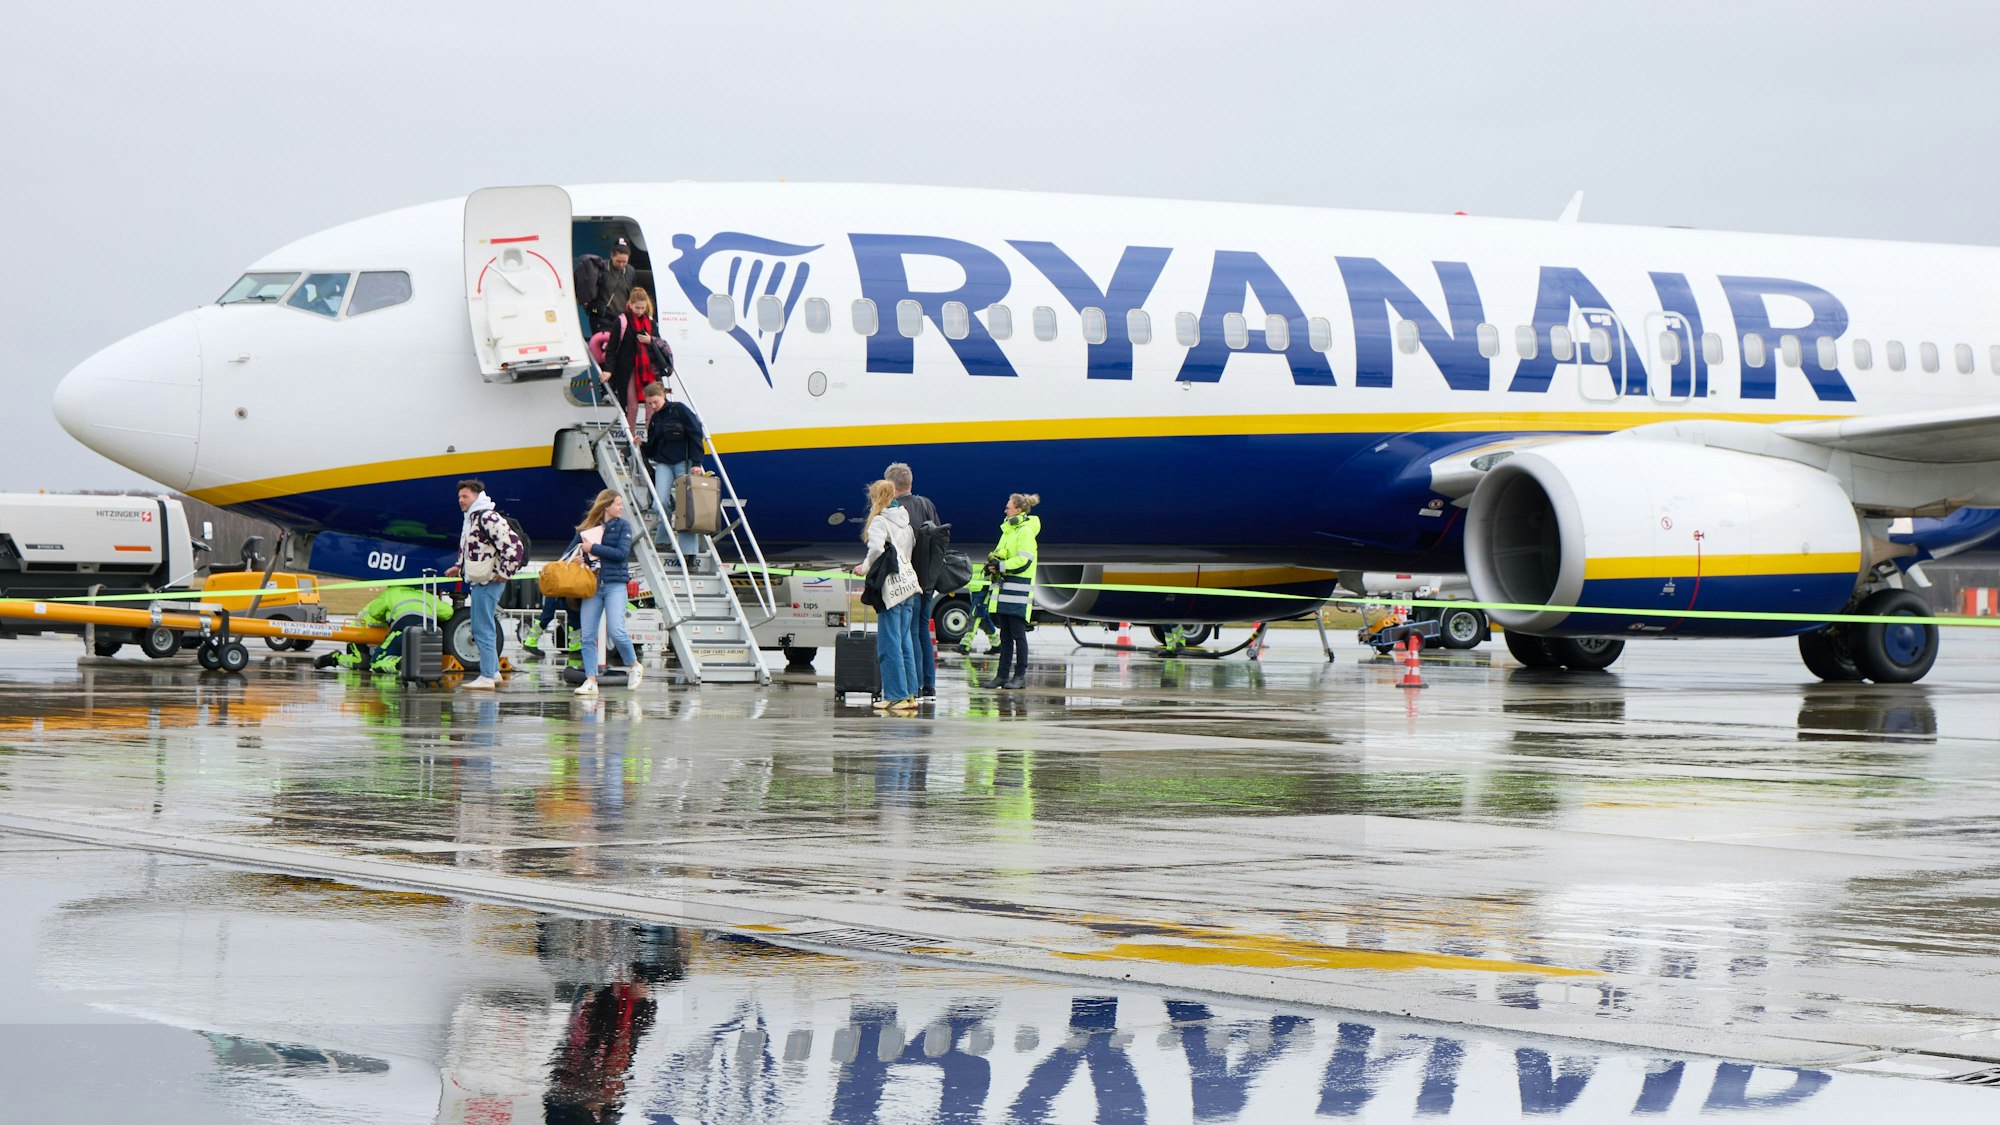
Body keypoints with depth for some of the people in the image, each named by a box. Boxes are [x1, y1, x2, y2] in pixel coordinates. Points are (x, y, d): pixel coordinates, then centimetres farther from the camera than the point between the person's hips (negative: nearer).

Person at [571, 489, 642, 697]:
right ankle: (591, 681, 0)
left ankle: (634, 666, 11)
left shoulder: (622, 526, 5)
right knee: (588, 636, -3)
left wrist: (594, 548, -9)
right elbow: (569, 551, 15)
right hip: (592, 585, 3)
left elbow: (622, 553, -8)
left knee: (616, 631, -14)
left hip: (615, 585, -3)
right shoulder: (587, 528, 12)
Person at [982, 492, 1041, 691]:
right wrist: (993, 565, 6)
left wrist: (1000, 566, -18)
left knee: (1018, 634, -5)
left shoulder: (1025, 532, -9)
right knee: (1005, 635, 9)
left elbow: (1024, 561, -18)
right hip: (1004, 589, 9)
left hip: (1018, 590, -9)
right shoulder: (1008, 529, 19)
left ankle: (1020, 676, -1)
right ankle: (1003, 675, 11)